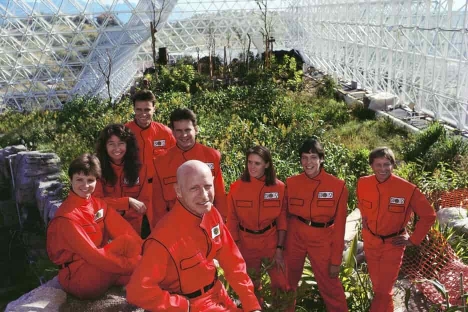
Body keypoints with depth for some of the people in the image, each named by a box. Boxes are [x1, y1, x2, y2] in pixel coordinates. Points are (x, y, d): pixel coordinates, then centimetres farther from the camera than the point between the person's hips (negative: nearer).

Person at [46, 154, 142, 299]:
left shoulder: (98, 204, 5)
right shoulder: (67, 216, -18)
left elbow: (123, 229, -6)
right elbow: (92, 254, -24)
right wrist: (134, 265, -27)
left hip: (99, 269, 7)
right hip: (78, 279, -7)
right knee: (127, 242, -25)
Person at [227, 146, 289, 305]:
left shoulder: (278, 187, -9)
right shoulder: (236, 187, -10)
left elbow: (282, 219, -3)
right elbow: (232, 221, -4)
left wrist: (279, 249, -6)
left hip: (272, 241, 0)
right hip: (246, 243, 0)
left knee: (281, 284, 5)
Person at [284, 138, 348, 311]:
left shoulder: (338, 186, -10)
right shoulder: (291, 183, -5)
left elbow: (339, 226, -6)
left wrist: (336, 259, -6)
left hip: (322, 240, -2)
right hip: (295, 237, 2)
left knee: (330, 286, 4)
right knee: (287, 282, 17)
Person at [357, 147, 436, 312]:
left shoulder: (407, 189, -20)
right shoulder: (362, 184, -10)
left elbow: (428, 215, -8)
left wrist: (414, 240, -7)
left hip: (392, 245, -3)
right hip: (370, 242, 3)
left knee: (383, 290, 4)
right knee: (377, 286, 19)